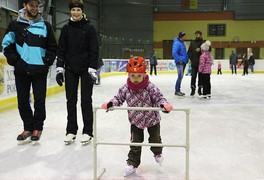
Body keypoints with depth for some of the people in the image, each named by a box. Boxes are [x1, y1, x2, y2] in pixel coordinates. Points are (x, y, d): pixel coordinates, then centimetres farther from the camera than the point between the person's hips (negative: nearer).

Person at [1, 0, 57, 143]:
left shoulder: (45, 26, 5)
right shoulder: (15, 25, 5)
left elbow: (52, 47, 9)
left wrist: (47, 61, -2)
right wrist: (15, 61, -4)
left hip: (40, 70, -1)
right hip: (21, 71, 1)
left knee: (39, 100, 2)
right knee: (23, 100, 6)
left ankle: (38, 128, 16)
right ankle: (28, 128, 20)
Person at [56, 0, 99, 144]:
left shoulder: (89, 27, -3)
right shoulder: (66, 28, 6)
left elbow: (94, 50, -7)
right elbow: (61, 50, 6)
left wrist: (93, 69, -14)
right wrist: (60, 69, -1)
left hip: (86, 69, -3)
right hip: (70, 69, 3)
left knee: (86, 100, 2)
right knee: (71, 100, 6)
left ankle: (87, 131, 11)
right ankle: (71, 130, 17)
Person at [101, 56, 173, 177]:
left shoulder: (150, 87, -24)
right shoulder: (126, 89, -16)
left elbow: (158, 97, -23)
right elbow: (119, 98, -8)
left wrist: (164, 105, -43)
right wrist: (110, 104, -25)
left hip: (152, 118, -1)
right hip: (135, 120, 1)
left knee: (155, 139, 20)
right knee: (135, 143, 6)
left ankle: (157, 153, 50)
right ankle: (132, 163, 20)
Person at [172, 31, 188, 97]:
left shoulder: (182, 43, 16)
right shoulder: (177, 43, -14)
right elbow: (174, 53, -23)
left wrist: (186, 59, 14)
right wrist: (179, 60, -19)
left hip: (183, 62, 10)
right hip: (179, 63, -10)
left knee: (181, 76, 12)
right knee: (180, 76, -12)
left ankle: (178, 90, 19)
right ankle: (177, 90, -4)